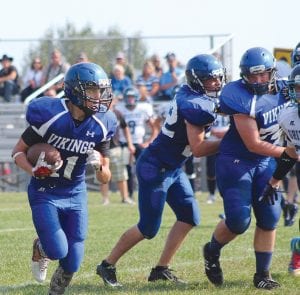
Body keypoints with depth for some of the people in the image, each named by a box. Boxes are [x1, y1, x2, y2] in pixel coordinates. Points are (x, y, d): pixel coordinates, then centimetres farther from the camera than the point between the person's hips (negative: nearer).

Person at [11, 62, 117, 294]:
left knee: (72, 263, 0)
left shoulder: (101, 125, -6)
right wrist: (34, 171, -28)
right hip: (45, 194, -4)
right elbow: (18, 152, -8)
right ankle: (40, 249, 18)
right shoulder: (51, 116, -20)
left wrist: (100, 166, -22)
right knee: (58, 251, -19)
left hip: (75, 195, 4)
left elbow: (105, 179, 2)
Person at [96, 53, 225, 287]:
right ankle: (108, 266, 11)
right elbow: (198, 149, -21)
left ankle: (162, 269, 12)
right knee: (148, 228, -3)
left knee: (189, 217, 8)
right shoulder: (195, 105, -23)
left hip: (173, 168, 10)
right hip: (155, 168, -10)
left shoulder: (188, 95, 3)